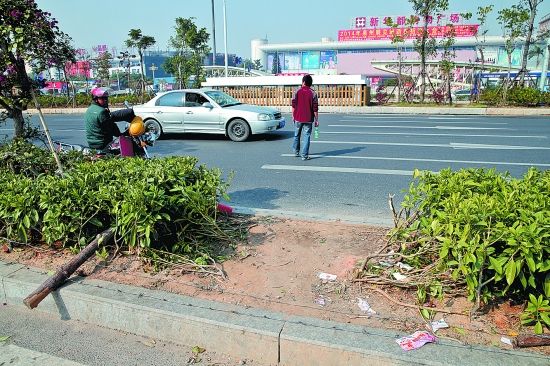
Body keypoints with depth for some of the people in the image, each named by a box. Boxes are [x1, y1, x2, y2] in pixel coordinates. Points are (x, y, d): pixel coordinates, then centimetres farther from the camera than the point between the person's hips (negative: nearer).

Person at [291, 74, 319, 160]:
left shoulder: (297, 91, -2)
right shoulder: (313, 93, -4)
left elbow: (293, 105, -1)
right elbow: (315, 108, -5)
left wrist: (293, 115, 11)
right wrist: (316, 120, 2)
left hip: (298, 118, 2)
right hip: (308, 119, -1)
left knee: (297, 135, 18)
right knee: (307, 136, 2)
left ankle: (296, 152, 31)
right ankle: (304, 155, -1)